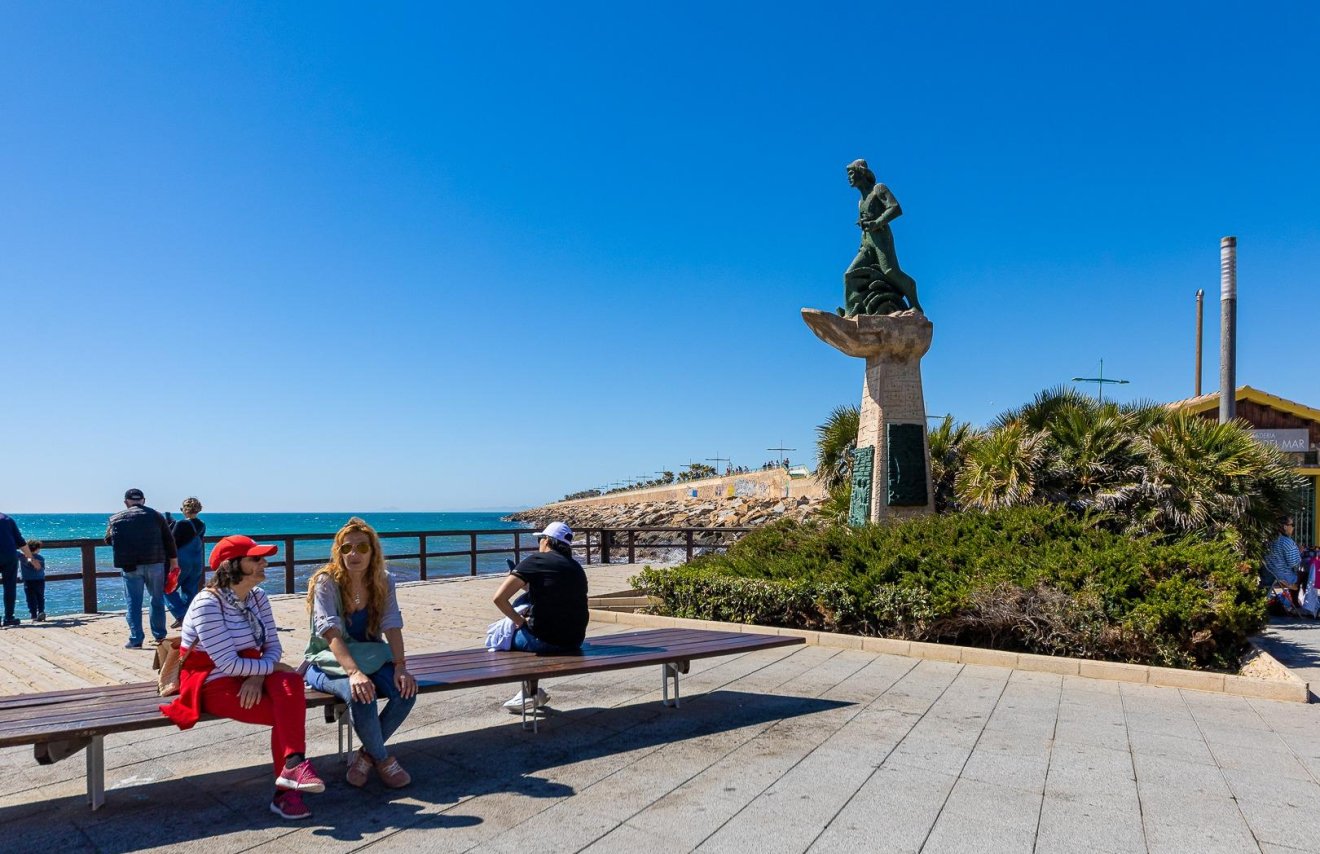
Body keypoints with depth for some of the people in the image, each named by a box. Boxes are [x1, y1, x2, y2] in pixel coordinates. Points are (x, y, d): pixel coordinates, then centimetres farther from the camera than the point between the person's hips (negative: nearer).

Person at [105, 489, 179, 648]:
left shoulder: (116, 518, 5)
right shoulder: (155, 515, 6)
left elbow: (108, 539, 15)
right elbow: (169, 539, 5)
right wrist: (174, 559, 10)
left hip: (130, 565, -1)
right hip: (155, 563, 1)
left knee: (133, 603, 4)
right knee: (157, 599, 14)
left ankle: (136, 640, 1)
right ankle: (159, 635, 20)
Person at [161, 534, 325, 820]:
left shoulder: (257, 597, 5)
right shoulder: (208, 604, -17)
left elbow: (273, 645, 2)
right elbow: (228, 664, -22)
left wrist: (258, 676, -17)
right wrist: (272, 666, -12)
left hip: (249, 676, 6)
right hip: (212, 684, -6)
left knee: (291, 682, -26)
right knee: (285, 713, -24)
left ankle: (292, 765, -32)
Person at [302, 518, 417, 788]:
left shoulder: (383, 582, -2)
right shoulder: (326, 581, -14)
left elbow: (392, 626, -10)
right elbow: (331, 632, -27)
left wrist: (400, 666, -27)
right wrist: (354, 672, -41)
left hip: (370, 660, 4)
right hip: (329, 662, -4)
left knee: (406, 690, -24)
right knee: (360, 695, -35)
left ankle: (366, 754, -1)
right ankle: (382, 759, -9)